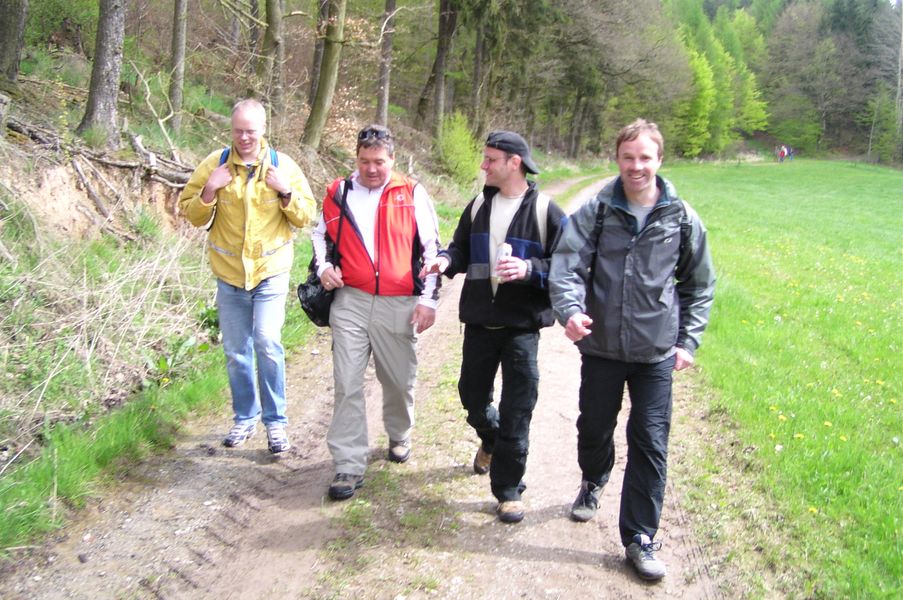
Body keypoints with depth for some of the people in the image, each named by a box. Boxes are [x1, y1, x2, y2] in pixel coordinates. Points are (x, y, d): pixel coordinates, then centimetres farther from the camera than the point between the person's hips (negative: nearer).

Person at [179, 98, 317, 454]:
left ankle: (275, 421, -1)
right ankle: (245, 417, 28)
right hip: (229, 274, 2)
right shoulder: (214, 164, 0)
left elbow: (307, 216, 0)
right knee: (236, 352, 10)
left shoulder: (283, 166, -2)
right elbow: (190, 215, 2)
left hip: (271, 271, -2)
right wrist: (209, 191, -16)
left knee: (267, 342, -16)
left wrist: (286, 192, -17)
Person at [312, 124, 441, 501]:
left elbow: (432, 249, 2)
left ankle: (399, 435, 41)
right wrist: (323, 267, 2)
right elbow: (321, 235, 21)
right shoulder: (339, 193, 6)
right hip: (350, 301, 1)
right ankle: (349, 466, 7)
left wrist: (428, 299, -3)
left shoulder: (412, 194, 0)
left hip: (399, 304, -1)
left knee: (400, 381, 12)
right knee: (347, 385, -2)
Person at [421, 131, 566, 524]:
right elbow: (462, 248, 16)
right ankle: (490, 440, 50)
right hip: (479, 322, 5)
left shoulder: (545, 212, -7)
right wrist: (447, 260, -6)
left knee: (516, 411, 1)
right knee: (473, 397, 17)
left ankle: (508, 490, 13)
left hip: (522, 327, -5)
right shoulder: (478, 206, 8)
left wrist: (529, 269, -25)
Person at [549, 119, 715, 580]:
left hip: (656, 352, 0)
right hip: (601, 346, 1)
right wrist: (570, 309, -33)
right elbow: (567, 265, -14)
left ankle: (640, 538, 14)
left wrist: (687, 339, 3)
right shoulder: (595, 211, -4)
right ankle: (593, 481, 50)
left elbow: (700, 286, 8)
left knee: (650, 445, 1)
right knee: (594, 428, 17)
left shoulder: (682, 219, -2)